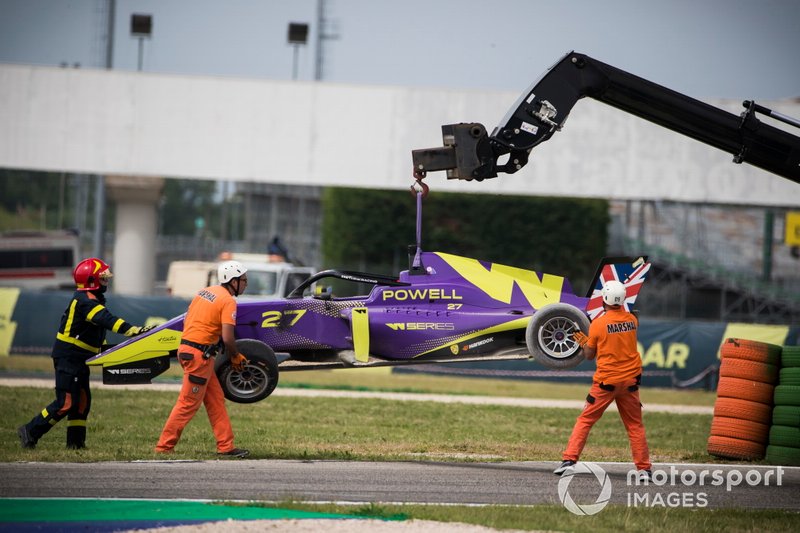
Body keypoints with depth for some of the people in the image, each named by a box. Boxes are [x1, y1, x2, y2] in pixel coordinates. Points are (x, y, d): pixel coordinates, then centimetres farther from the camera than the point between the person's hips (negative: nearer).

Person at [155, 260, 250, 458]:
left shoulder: (206, 292, 14)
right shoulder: (228, 301, -12)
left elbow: (186, 321, 17)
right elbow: (227, 338, -17)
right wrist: (235, 357, 0)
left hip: (187, 346, 9)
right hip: (199, 354, -9)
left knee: (216, 400, 12)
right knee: (188, 403, -3)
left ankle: (225, 446, 13)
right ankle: (164, 447, 0)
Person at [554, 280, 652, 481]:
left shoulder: (598, 324, -10)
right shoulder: (632, 320, -1)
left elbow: (590, 355, 1)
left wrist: (583, 342, 20)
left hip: (606, 381, -3)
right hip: (630, 380, 3)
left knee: (585, 420, 7)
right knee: (635, 425, 10)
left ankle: (569, 459, 0)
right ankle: (644, 469, 6)